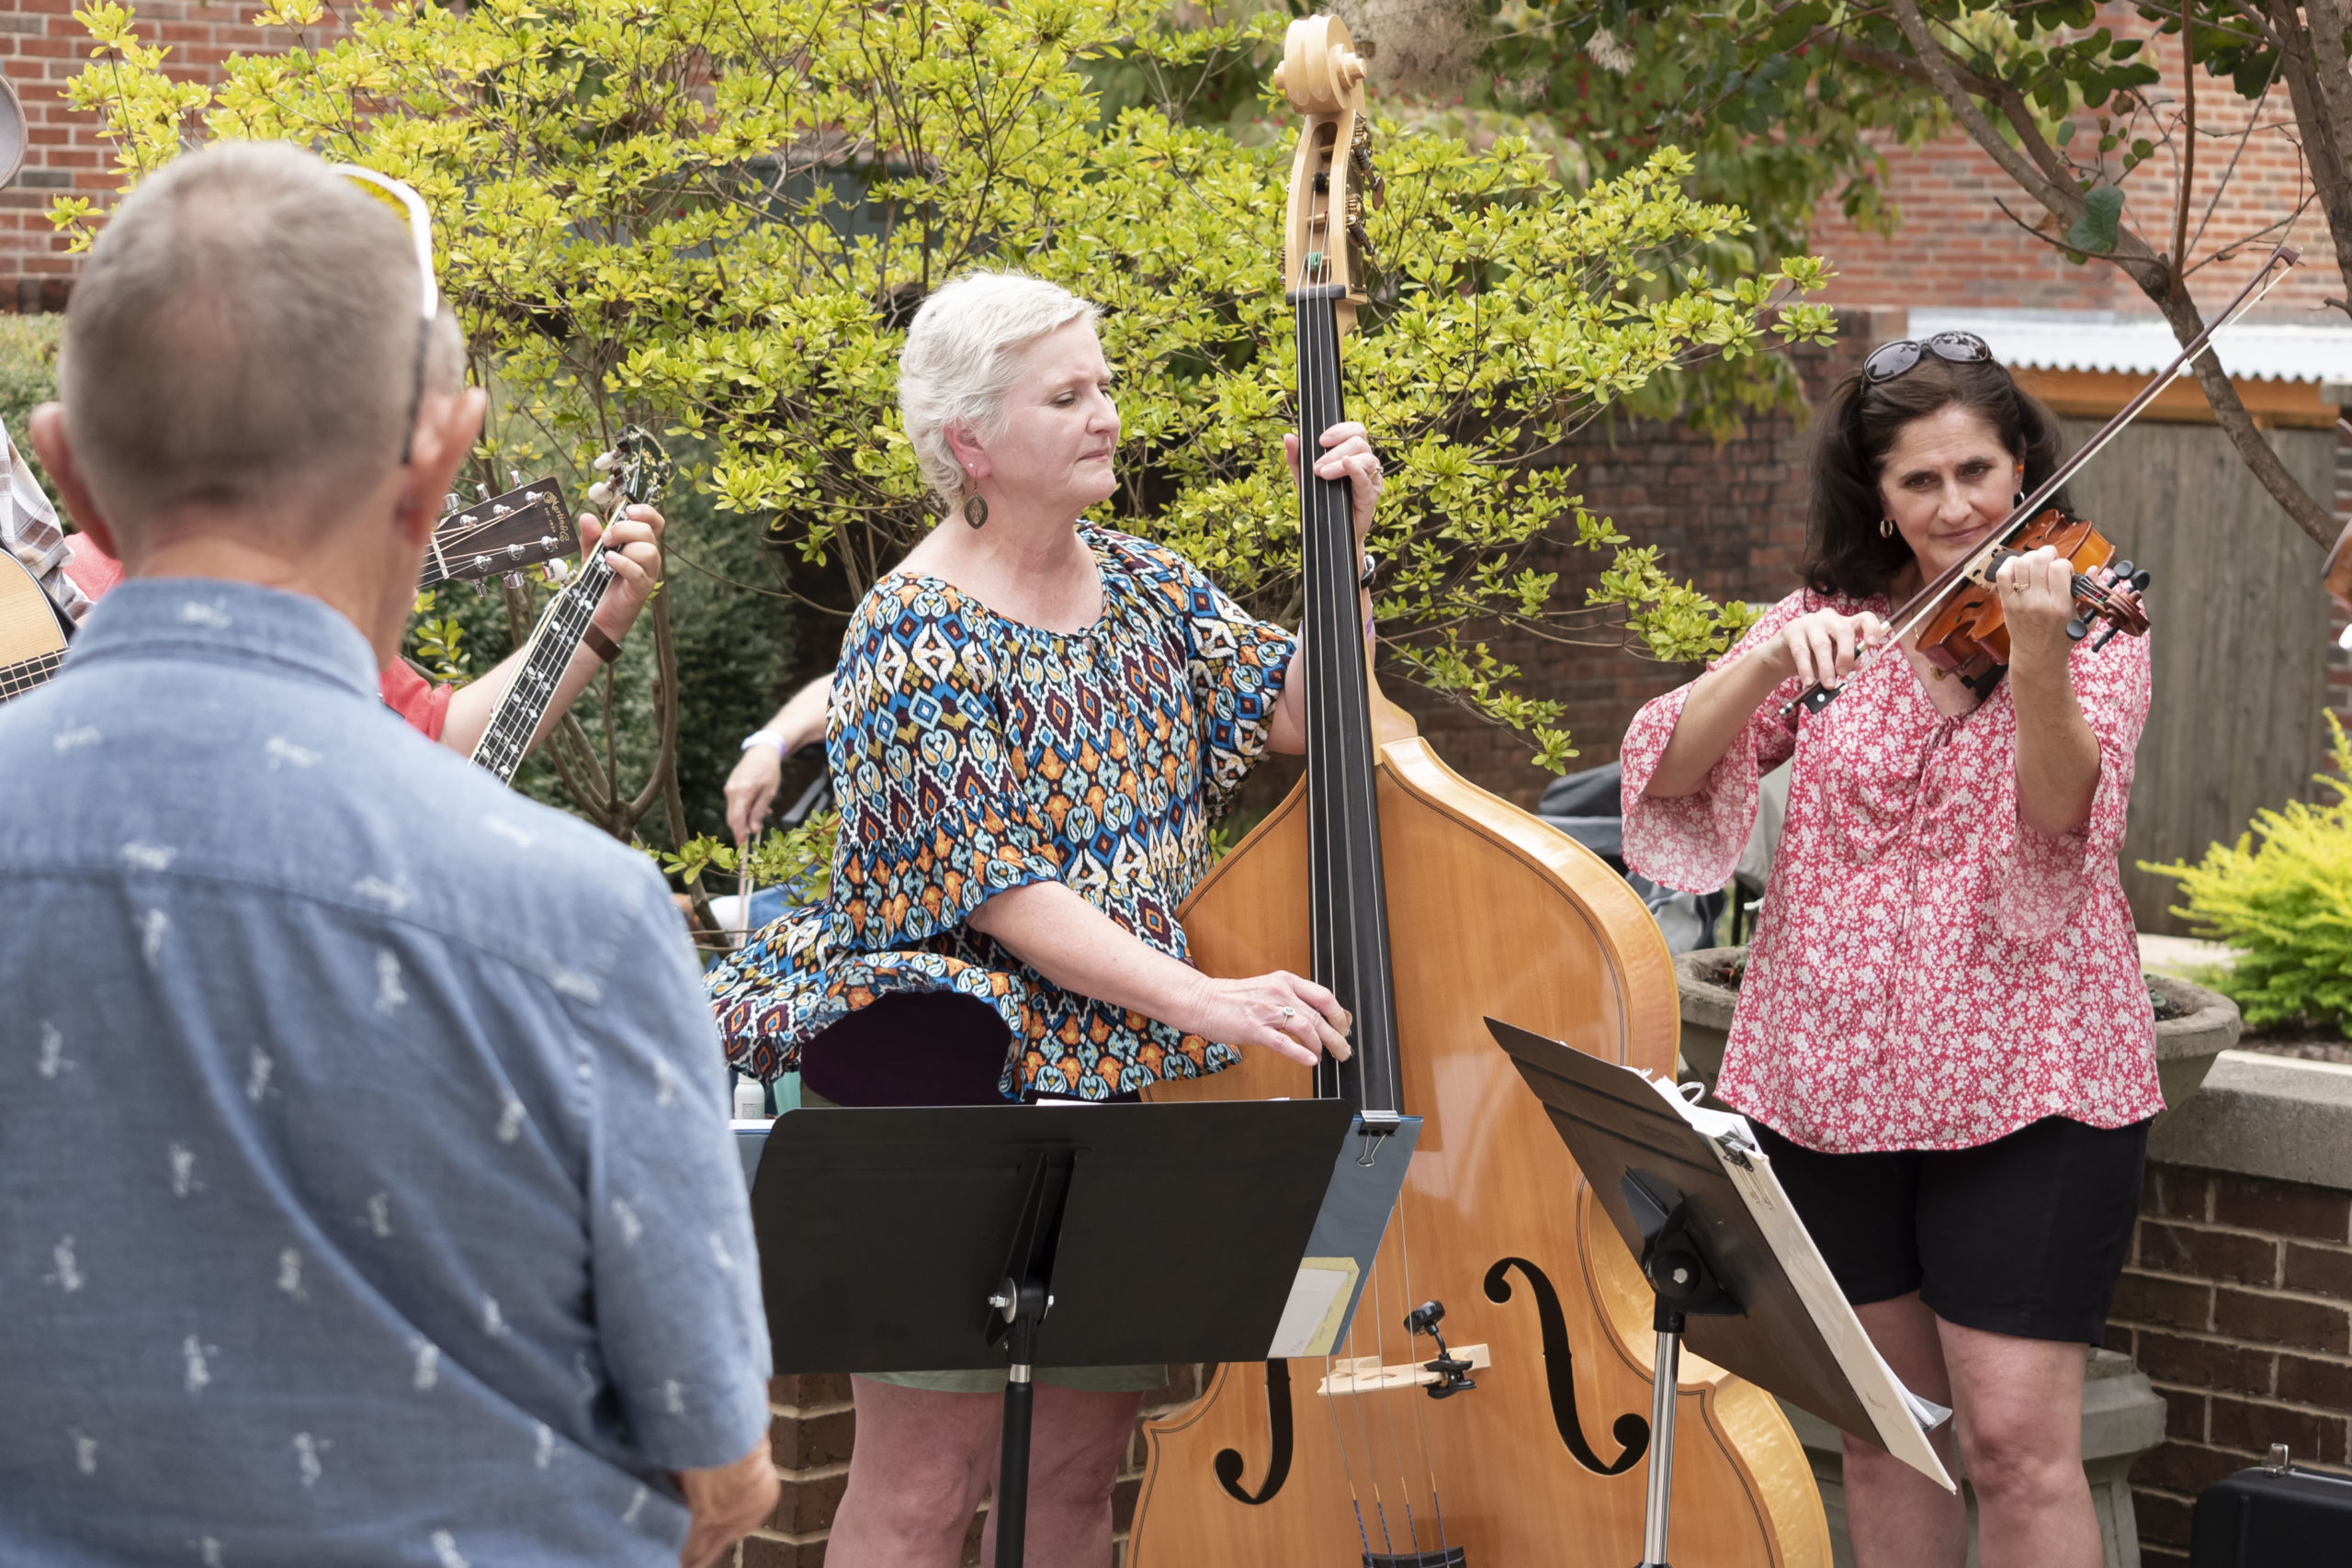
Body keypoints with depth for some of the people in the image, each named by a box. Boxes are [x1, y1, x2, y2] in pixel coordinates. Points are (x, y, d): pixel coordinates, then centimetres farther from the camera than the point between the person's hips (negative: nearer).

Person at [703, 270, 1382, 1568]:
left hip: (1122, 1090, 7)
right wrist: (1199, 1000, -27)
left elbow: (1297, 712, 10)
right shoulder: (920, 644, -13)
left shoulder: (1137, 581, 10)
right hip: (951, 1093, -7)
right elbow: (1003, 892, -19)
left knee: (1082, 1463, 10)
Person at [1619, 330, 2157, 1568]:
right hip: (1831, 1080, 3)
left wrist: (2037, 657, -37)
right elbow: (1672, 773, -5)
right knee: (1879, 1432, 11)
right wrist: (1770, 662, -23)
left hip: (2025, 1085, -3)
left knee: (2016, 1441, -10)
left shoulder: (2090, 624, 0)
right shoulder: (1826, 622, 8)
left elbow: (2062, 814, -19)